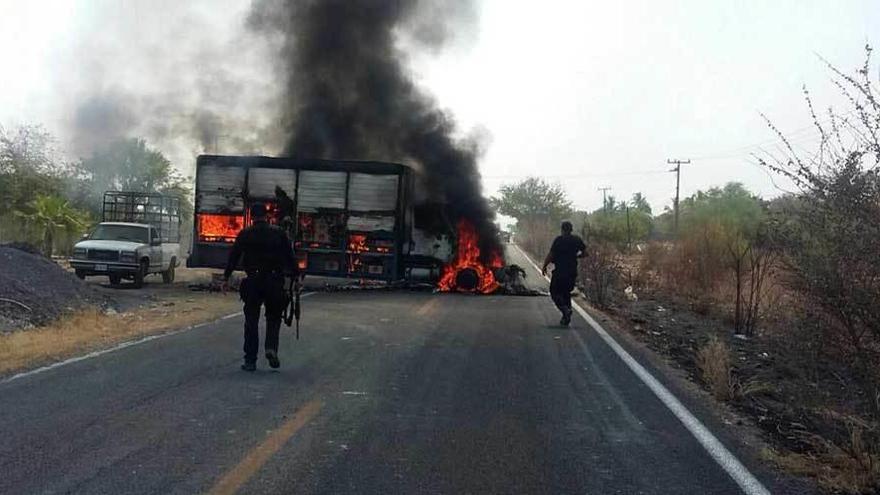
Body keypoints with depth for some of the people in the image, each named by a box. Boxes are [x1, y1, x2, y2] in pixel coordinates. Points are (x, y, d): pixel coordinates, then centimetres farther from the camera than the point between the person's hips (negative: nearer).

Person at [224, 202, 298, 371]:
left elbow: (233, 257, 4)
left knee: (251, 321, 7)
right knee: (273, 317, 16)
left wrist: (226, 278, 12)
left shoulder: (244, 234, 3)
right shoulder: (278, 233, 3)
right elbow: (290, 257, 2)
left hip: (252, 282, 0)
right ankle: (271, 348, -6)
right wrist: (295, 276, 9)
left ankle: (250, 360, 8)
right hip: (274, 281, 0)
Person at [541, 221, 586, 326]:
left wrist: (544, 266, 0)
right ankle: (566, 318, 12)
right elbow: (585, 253, 8)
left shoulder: (558, 240, -11)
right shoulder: (577, 240, 4)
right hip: (572, 272, 5)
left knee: (554, 292, 6)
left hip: (560, 271, -5)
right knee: (566, 293, 18)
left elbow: (550, 255, -12)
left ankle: (565, 309, -18)